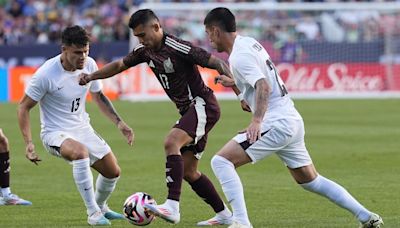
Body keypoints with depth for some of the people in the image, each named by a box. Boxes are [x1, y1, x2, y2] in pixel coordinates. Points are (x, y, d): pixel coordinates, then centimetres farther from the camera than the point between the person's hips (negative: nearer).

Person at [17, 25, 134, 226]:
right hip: (55, 133, -6)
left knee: (112, 172, 5)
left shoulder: (89, 65, -7)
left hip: (82, 128, 6)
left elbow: (98, 97, 12)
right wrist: (28, 143, -21)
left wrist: (119, 122, 1)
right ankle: (93, 213, -27)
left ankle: (100, 207, 38)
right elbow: (24, 107, -13)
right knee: (80, 152, -37)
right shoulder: (46, 74, -23)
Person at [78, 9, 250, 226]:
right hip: (188, 110, 9)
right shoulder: (145, 51, 4)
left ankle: (172, 206, -37)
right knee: (188, 171, 9)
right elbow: (120, 65, 20)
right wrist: (91, 76, 7)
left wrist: (241, 94, -26)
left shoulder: (178, 48, -20)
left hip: (202, 105, -9)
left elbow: (217, 63, -21)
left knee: (171, 142, -30)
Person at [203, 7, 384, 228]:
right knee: (310, 180, 20)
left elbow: (264, 87, -26)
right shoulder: (249, 42, 15)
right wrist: (234, 82, 38)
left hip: (276, 124, -10)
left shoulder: (239, 56, -13)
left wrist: (256, 121, -35)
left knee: (221, 161, -13)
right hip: (293, 120, 10)